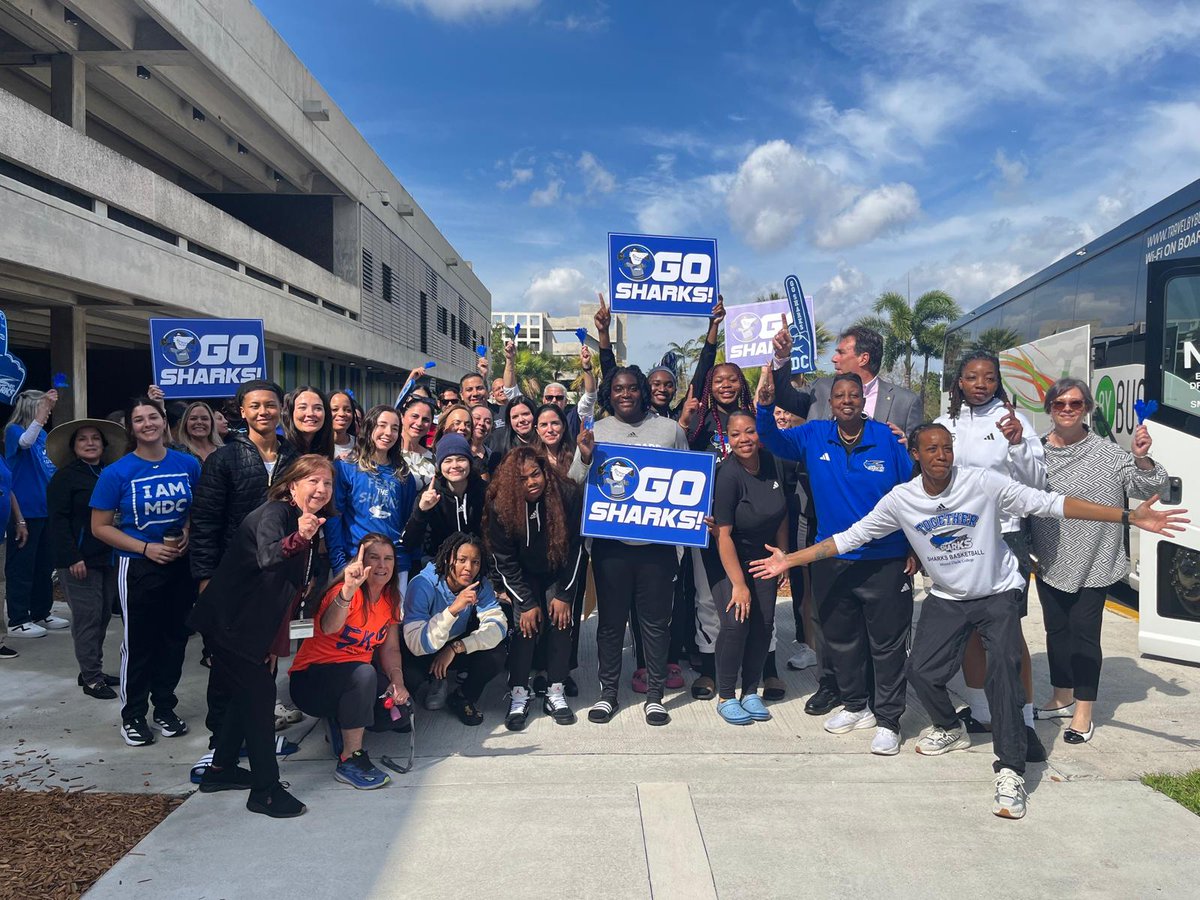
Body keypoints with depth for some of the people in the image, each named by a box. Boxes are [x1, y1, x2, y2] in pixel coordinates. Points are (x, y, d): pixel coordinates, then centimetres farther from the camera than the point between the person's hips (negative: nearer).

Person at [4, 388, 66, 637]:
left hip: (45, 509, 8)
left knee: (44, 565, 15)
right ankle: (17, 621, 7)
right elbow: (25, 441, -34)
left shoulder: (43, 434, 11)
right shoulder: (14, 431, -9)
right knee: (21, 567, -1)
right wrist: (44, 406, -37)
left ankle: (41, 614, 26)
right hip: (24, 511, -8)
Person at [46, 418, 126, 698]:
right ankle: (91, 678, 4)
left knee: (103, 615, 9)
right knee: (88, 617, -4)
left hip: (108, 558, 6)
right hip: (80, 560, -6)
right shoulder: (65, 477, -5)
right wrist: (72, 558, -17)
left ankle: (93, 670, 21)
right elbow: (58, 521, -10)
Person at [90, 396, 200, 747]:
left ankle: (165, 707, 29)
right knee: (138, 641, 7)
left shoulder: (188, 464, -2)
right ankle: (132, 714, 25)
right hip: (138, 567, -2)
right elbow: (100, 526, -5)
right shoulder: (117, 472, -8)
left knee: (175, 638, 11)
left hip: (182, 563, 3)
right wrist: (146, 548, -15)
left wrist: (189, 533, -9)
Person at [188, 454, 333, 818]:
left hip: (254, 624, 10)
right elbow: (268, 558, -43)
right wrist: (298, 540, -62)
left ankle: (220, 769, 35)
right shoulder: (273, 513, -21)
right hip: (232, 621, -10)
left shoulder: (312, 523, 6)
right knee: (260, 693, -8)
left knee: (246, 692, 19)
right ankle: (265, 790, 0)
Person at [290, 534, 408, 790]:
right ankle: (350, 760, -23)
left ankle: (340, 720, 15)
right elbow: (328, 628, -41)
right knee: (364, 674, -34)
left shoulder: (391, 599, 1)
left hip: (356, 679, 7)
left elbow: (390, 649, 3)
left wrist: (397, 681, -16)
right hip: (310, 680, -7)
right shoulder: (344, 591, -20)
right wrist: (348, 590, -58)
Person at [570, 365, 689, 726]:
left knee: (656, 620, 7)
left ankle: (654, 694, 20)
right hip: (610, 543, 0)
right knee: (611, 619, 8)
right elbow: (576, 486, 3)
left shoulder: (670, 430, 6)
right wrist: (585, 458, -17)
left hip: (657, 542, 0)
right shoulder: (595, 432, 6)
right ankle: (607, 692, 21)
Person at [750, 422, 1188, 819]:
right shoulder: (900, 499, -12)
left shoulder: (984, 483, -19)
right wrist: (791, 560, -10)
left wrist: (1129, 516, -27)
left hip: (998, 594, -2)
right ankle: (950, 729, 31)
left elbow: (1050, 503, -21)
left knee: (1003, 671, -18)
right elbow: (849, 537, -6)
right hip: (946, 599, 3)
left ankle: (1010, 771, -9)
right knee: (922, 672, -1)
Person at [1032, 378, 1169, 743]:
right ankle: (1062, 698, 35)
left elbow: (1151, 489, -7)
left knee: (1084, 633, 0)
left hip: (1092, 564, -3)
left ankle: (1083, 713, 13)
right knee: (1056, 630, 16)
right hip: (1050, 563, 3)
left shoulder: (1108, 454, -8)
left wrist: (1142, 459, -26)